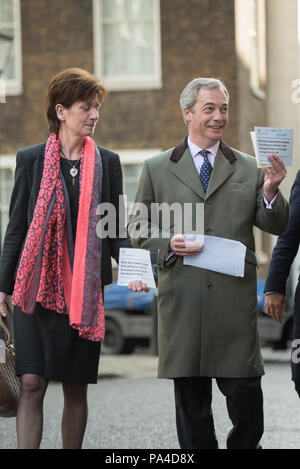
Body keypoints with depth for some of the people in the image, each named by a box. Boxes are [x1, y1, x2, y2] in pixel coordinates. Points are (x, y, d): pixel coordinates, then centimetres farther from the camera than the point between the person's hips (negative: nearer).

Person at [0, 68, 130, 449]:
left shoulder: (107, 162, 8)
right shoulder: (32, 159, 4)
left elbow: (116, 229, 9)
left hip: (85, 289, 2)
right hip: (37, 286, -2)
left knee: (76, 386, 6)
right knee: (31, 384, -8)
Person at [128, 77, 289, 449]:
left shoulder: (248, 168, 12)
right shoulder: (157, 168, 10)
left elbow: (277, 227, 8)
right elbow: (137, 229, 11)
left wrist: (270, 193, -11)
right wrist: (167, 243, -9)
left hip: (235, 299, 0)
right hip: (182, 301, 0)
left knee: (245, 391, -4)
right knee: (190, 398, 7)